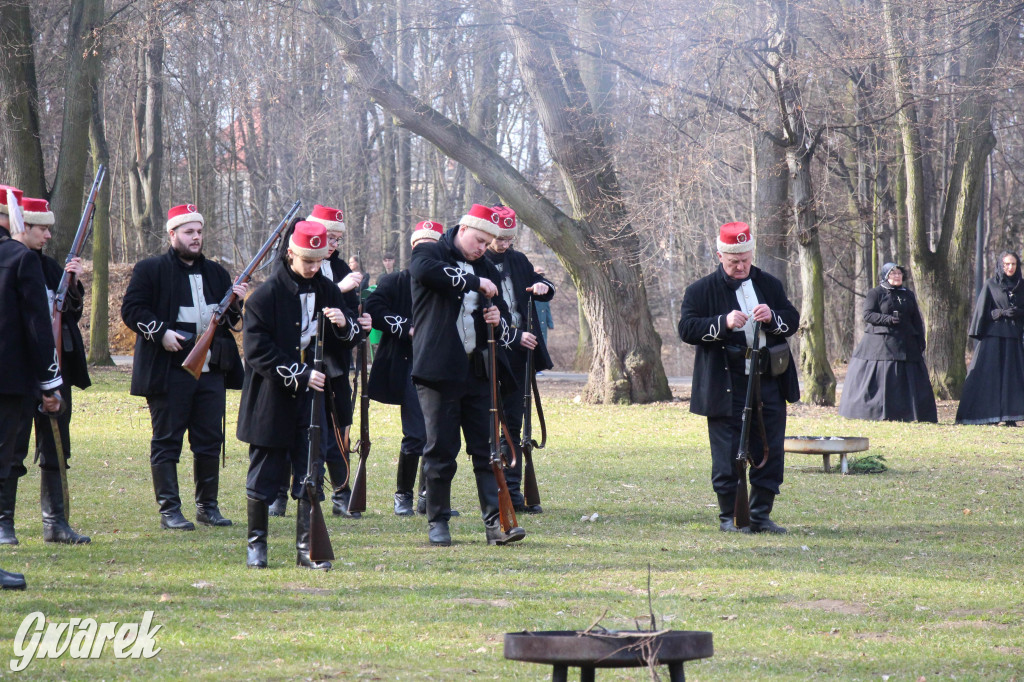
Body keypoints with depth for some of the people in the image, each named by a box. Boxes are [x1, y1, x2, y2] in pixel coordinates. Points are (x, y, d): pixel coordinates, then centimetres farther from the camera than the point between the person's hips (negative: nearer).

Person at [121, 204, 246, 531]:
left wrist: (236, 304, 1)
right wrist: (160, 333, -18)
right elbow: (131, 309, -5)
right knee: (167, 442, -2)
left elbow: (228, 319, 23)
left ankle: (207, 505, 18)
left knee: (210, 441, 7)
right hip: (169, 370, -5)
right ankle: (169, 510, 2)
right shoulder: (151, 270, 0)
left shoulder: (215, 272, 17)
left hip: (211, 370, 5)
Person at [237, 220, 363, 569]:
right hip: (272, 400, -4)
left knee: (310, 474, 3)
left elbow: (353, 338, 13)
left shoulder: (326, 290, 6)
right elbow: (258, 351, -14)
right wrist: (299, 376, -21)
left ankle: (306, 548, 8)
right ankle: (256, 542, 18)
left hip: (311, 396, 4)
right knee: (265, 472, 5)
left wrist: (345, 325, -11)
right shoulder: (266, 295, -10)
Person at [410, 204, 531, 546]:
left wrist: (498, 318, 1)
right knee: (440, 450, 0)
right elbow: (425, 271, -25)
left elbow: (500, 309, 26)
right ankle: (438, 521, 11)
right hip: (439, 370, -5)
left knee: (486, 448, 0)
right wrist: (474, 282, -20)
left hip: (477, 370, 5)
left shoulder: (485, 268, 17)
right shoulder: (431, 253, 0)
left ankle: (495, 521, -1)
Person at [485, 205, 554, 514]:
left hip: (519, 352, 6)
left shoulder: (518, 261, 12)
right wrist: (514, 337, -17)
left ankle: (512, 492, 11)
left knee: (513, 422, 8)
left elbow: (543, 289, 21)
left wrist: (544, 287, -3)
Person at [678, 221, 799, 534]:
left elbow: (793, 321, 11)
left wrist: (773, 317, -11)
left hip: (769, 385, 4)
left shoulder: (769, 285, 13)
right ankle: (729, 517, 10)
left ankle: (760, 515, 14)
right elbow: (687, 329, -9)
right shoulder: (701, 290, 0)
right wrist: (723, 323, -23)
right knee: (727, 456, -1)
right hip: (727, 388, -4)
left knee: (770, 453, 5)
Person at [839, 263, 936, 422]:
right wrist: (888, 319, -19)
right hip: (880, 342, -4)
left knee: (909, 379, -1)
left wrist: (921, 342, 10)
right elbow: (868, 315, -7)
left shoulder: (908, 295, 17)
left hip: (905, 342, 4)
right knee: (877, 378, -9)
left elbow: (917, 320, 18)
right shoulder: (875, 294, 3)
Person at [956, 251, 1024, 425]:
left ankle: (1009, 417, 0)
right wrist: (1002, 313, -14)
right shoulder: (990, 285, 3)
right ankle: (989, 416, -6)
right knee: (989, 376, -7)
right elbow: (982, 311, 0)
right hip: (993, 336, -3)